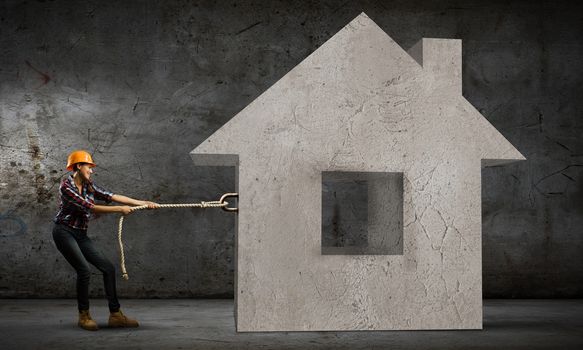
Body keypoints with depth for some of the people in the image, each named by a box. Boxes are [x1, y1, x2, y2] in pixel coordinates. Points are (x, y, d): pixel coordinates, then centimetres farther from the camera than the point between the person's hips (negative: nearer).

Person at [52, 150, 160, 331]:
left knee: (108, 268, -1)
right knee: (84, 270, -19)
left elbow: (113, 196, 5)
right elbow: (90, 207, -19)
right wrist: (120, 209, -17)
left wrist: (144, 203, 0)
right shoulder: (66, 186, -14)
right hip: (64, 232, -8)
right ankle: (84, 316, -1)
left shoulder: (88, 186, 9)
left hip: (80, 235, 8)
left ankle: (115, 315, 2)